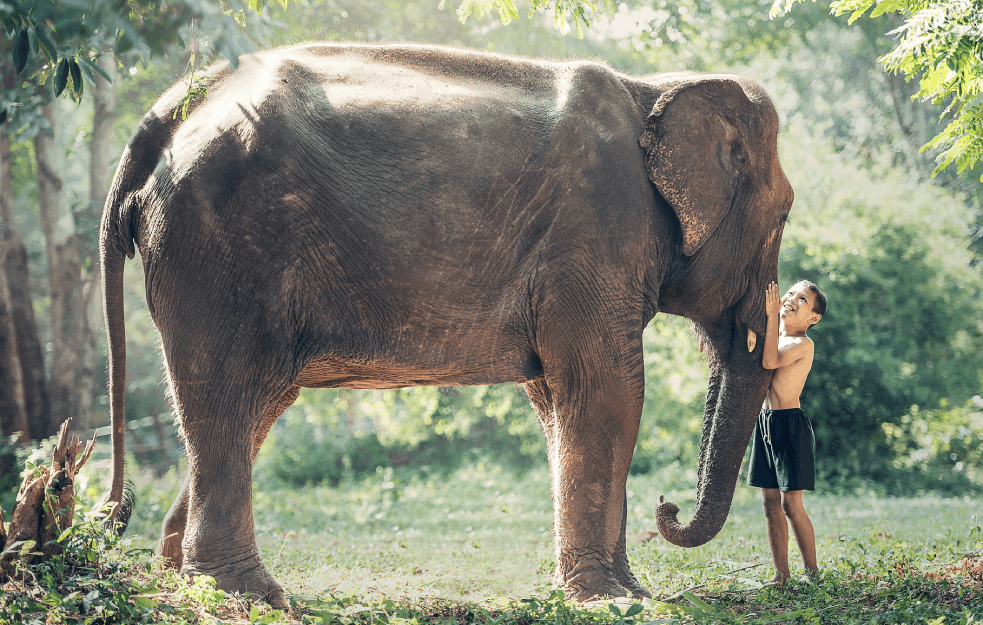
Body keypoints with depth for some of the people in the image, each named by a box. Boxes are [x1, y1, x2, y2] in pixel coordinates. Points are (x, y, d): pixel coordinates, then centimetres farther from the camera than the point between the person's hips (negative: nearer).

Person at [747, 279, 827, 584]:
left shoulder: (803, 344, -10)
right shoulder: (774, 336, 14)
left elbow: (770, 361, -26)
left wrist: (771, 315, -24)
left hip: (790, 424, -8)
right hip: (765, 421, 8)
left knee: (791, 504, -7)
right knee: (771, 502, 7)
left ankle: (813, 572, 2)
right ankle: (781, 574, 12)